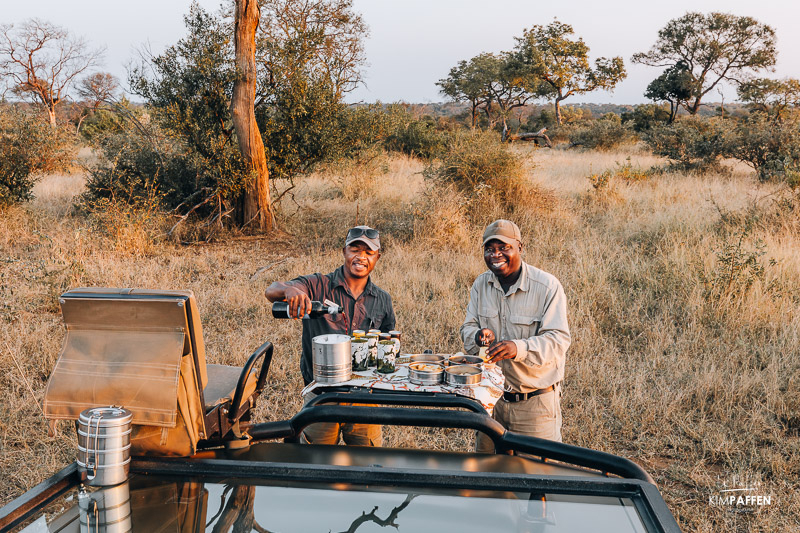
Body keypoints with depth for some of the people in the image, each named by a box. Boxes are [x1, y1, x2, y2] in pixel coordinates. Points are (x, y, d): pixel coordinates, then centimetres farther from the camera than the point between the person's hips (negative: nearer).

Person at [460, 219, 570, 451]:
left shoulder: (547, 286, -13)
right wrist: (478, 335, -19)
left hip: (535, 402, -5)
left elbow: (558, 339, -19)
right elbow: (468, 327, 6)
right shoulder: (481, 285, 4)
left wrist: (519, 348, -37)